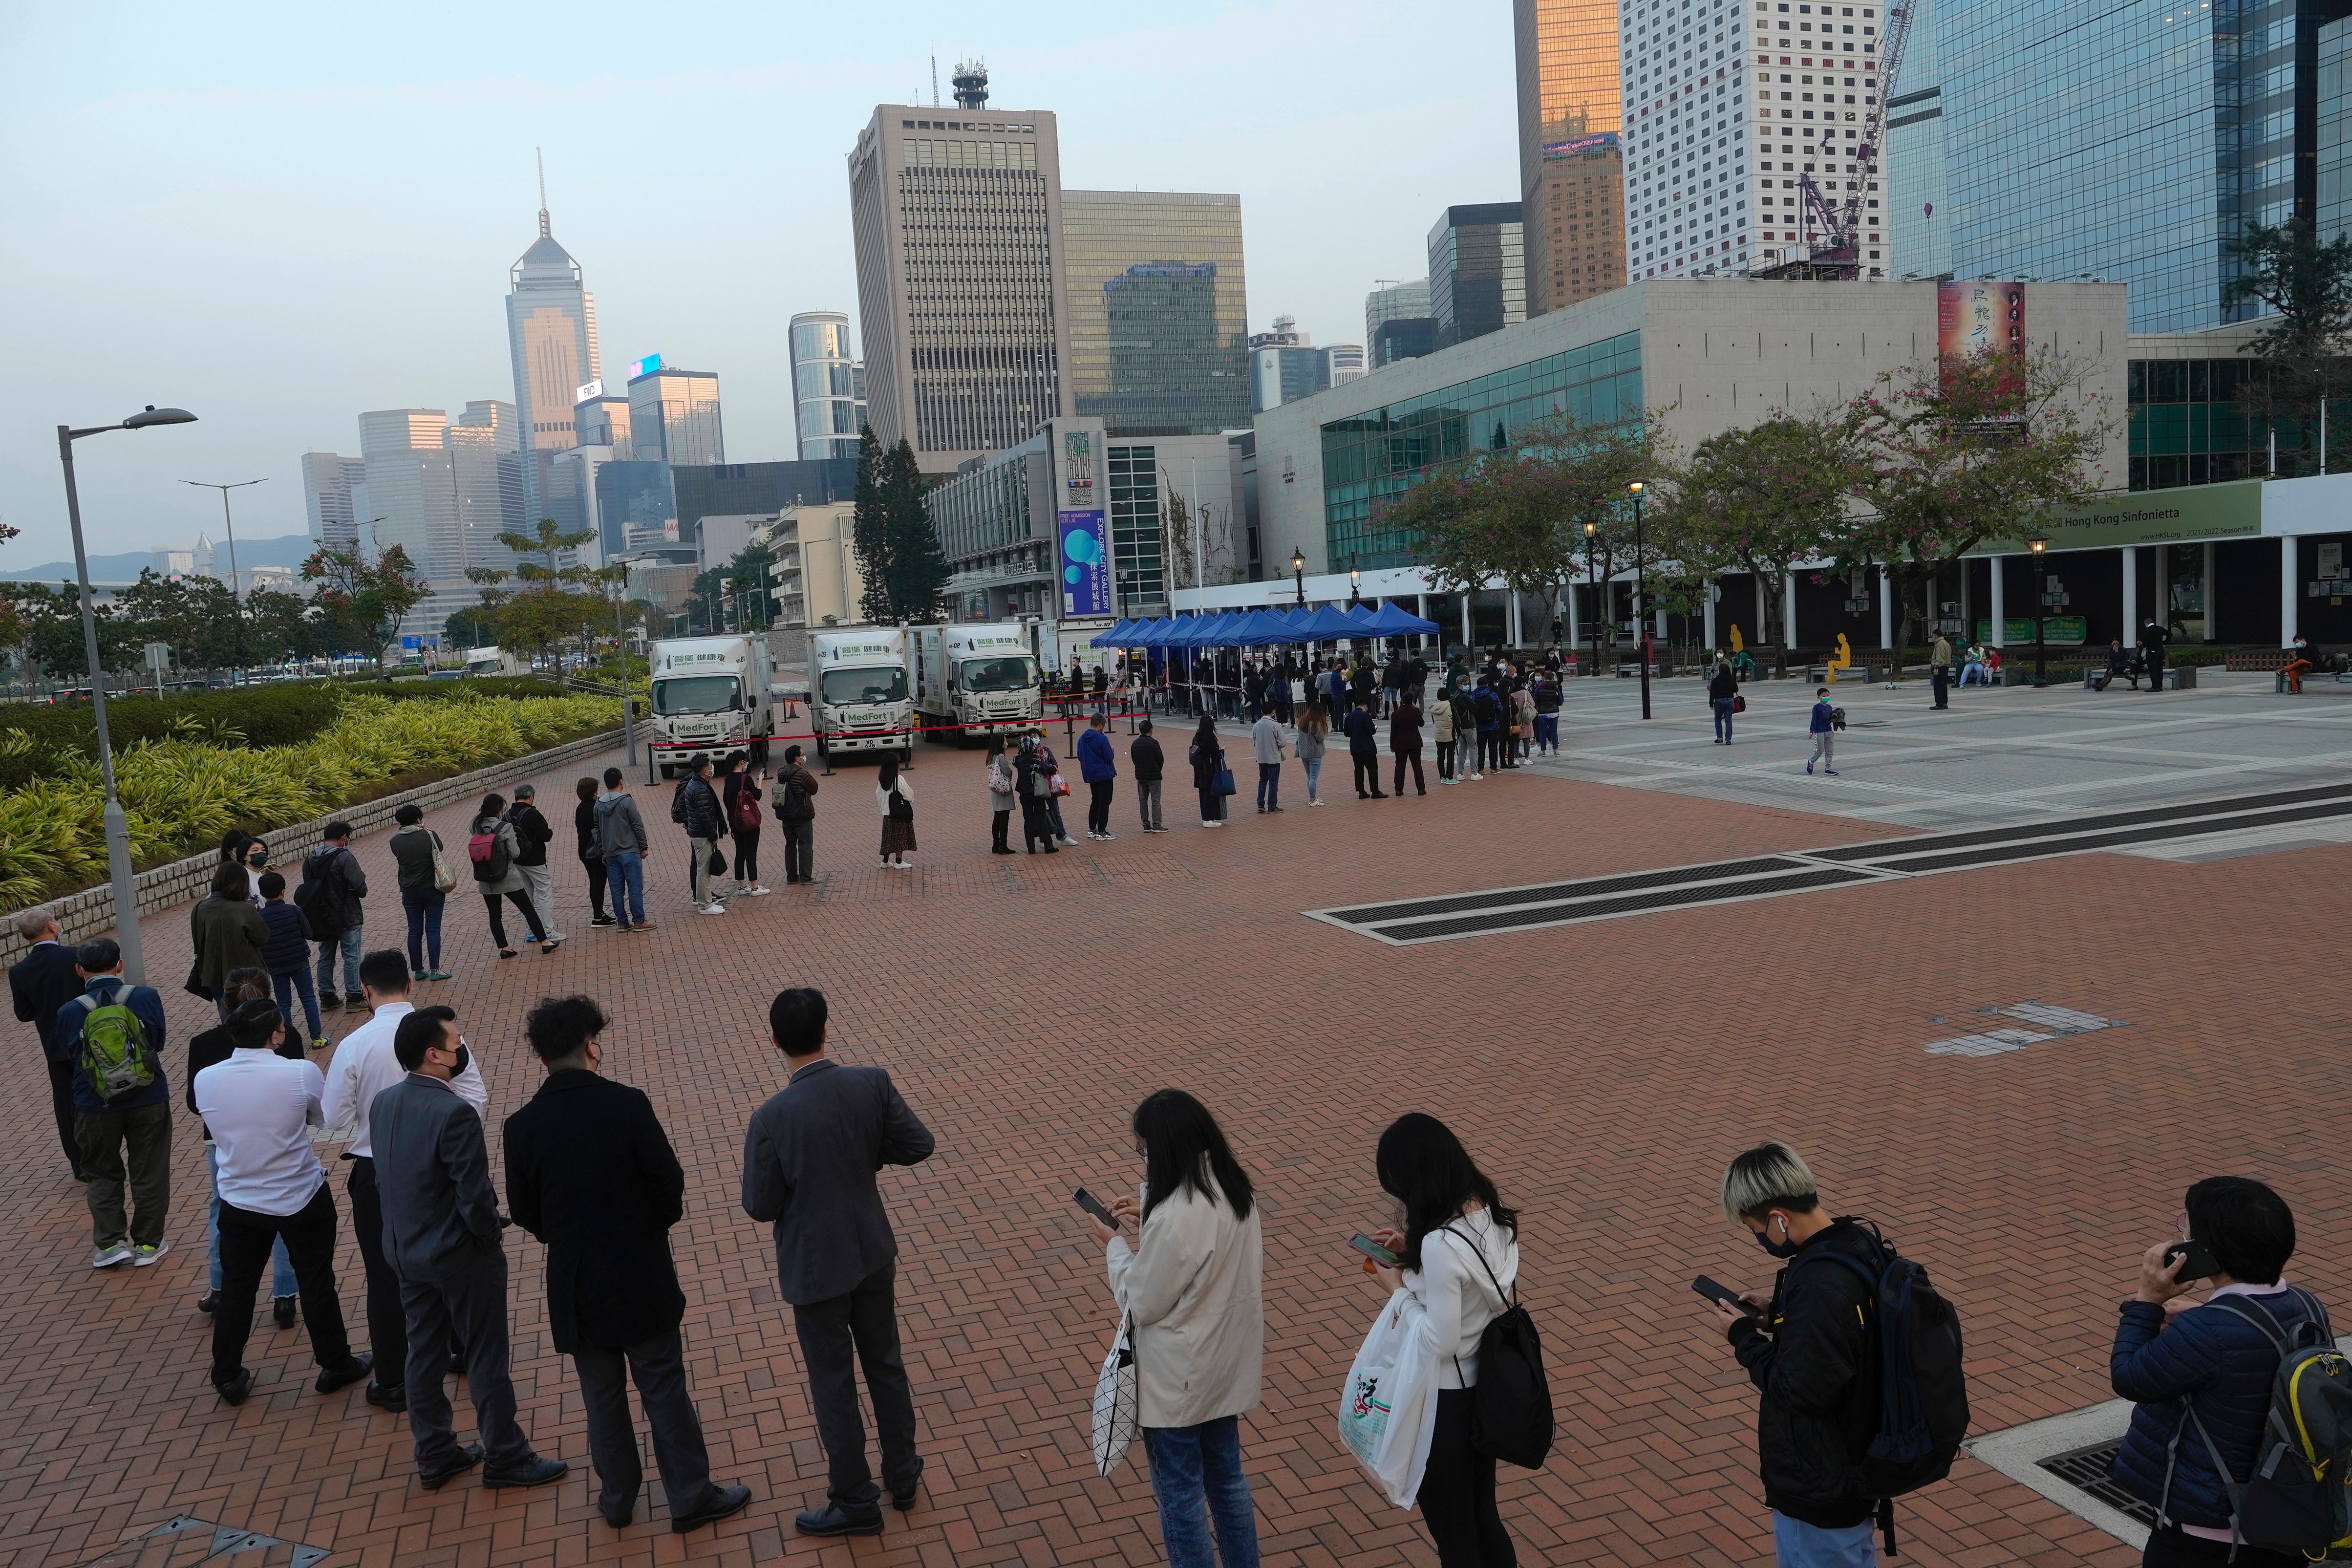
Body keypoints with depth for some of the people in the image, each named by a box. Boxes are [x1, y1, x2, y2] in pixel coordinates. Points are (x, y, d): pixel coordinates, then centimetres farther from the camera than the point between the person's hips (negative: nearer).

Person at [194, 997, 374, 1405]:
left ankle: (229, 1378, 30)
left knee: (236, 1288, 18)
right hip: (302, 1199, -3)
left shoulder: (205, 1080, -11)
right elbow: (324, 1119, -3)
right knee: (316, 1284, 13)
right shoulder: (302, 1073, -21)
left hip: (239, 1202, 3)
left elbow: (216, 1131, 6)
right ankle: (336, 1365, 27)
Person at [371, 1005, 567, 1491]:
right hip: (460, 1256, -8)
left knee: (424, 1355, 19)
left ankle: (434, 1457, 32)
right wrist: (492, 1239, -7)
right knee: (486, 1360, 8)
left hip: (405, 1252, 8)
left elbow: (384, 1178, 7)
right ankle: (506, 1459, 21)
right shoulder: (455, 1113, -28)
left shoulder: (382, 1104, -3)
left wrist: (408, 1230, 17)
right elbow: (475, 1196, -25)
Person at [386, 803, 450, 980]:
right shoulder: (430, 836, -12)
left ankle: (418, 970, 15)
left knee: (415, 932, 10)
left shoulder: (395, 841, -5)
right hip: (432, 891, -3)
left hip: (409, 893, 3)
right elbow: (439, 847, 7)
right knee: (433, 930, 2)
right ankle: (434, 969, 3)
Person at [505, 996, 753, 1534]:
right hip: (642, 1278, -3)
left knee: (602, 1395, 18)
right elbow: (670, 1182, -13)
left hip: (575, 1287, 3)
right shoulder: (628, 1105, -18)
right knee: (664, 1390, 10)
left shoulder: (522, 1126, -9)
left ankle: (618, 1499, 32)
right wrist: (659, 1223, 8)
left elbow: (524, 1213, 0)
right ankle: (691, 1498, 20)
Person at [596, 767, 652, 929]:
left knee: (616, 889, 8)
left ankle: (622, 922, 12)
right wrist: (644, 847, 0)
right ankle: (639, 921, 0)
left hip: (610, 853, 6)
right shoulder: (626, 801, -11)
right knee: (635, 887, -1)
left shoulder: (599, 804, 5)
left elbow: (597, 829, 12)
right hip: (629, 851, -5)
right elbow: (638, 826, -10)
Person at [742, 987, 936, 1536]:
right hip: (873, 1252, 4)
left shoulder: (772, 1119, -26)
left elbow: (760, 1207, -16)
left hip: (815, 1269, -4)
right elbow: (918, 1145, -6)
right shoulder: (872, 1084, -15)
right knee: (886, 1364, 23)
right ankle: (903, 1475, 39)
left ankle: (856, 1503, 29)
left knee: (833, 1384, 14)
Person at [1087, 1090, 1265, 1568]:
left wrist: (1114, 1246, -6)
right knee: (1227, 1477, 24)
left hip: (1178, 1380, -8)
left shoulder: (1173, 1218, -32)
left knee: (1180, 1494, 12)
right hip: (1229, 1363, 8)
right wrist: (1147, 1223, 5)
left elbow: (1143, 1305, -20)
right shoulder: (1236, 1191, -6)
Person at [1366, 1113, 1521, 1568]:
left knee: (1450, 1530, 13)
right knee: (1482, 1513, 25)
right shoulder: (1491, 1211, -5)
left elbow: (1440, 1340, -25)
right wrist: (1414, 1252, 3)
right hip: (1488, 1383, 8)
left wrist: (1400, 1288, -13)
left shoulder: (1440, 1245, -31)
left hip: (1446, 1398, -8)